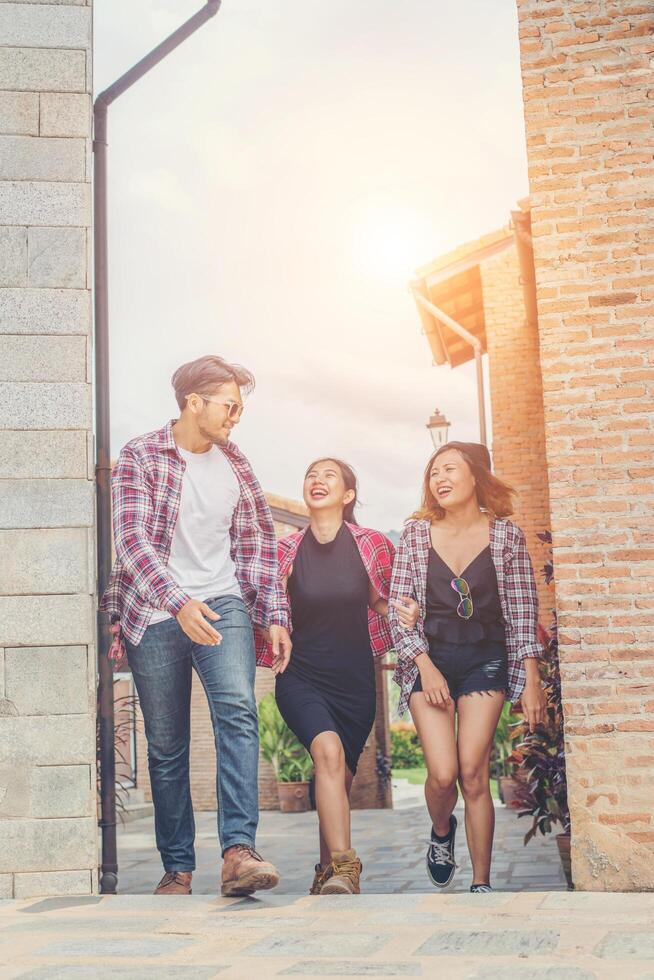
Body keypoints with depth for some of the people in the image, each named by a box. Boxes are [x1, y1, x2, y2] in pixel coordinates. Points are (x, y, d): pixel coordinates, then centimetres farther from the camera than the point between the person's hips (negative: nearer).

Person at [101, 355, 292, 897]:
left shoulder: (234, 465, 11)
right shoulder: (139, 457, -4)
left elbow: (258, 544, 16)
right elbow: (132, 539, -16)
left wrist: (275, 616, 8)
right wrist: (180, 603, -29)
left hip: (223, 605, 2)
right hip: (155, 614, -2)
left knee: (238, 710, -23)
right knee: (166, 745, 4)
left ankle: (239, 851, -29)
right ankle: (178, 868, 17)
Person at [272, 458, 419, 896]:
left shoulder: (373, 544, 0)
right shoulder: (286, 549, 1)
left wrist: (401, 610, -7)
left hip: (354, 679, 2)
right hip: (301, 675, -1)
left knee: (341, 779, 9)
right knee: (329, 752, -26)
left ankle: (327, 873, 28)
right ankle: (343, 868, -27)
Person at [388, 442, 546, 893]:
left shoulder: (506, 534, 0)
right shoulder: (417, 533, 1)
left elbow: (523, 612, 2)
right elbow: (398, 607, 1)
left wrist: (532, 681, -2)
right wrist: (425, 667, -8)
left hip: (485, 659, 0)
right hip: (429, 657, 1)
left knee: (473, 772, -10)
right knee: (443, 774, -10)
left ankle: (482, 883, 3)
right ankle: (442, 833, 25)